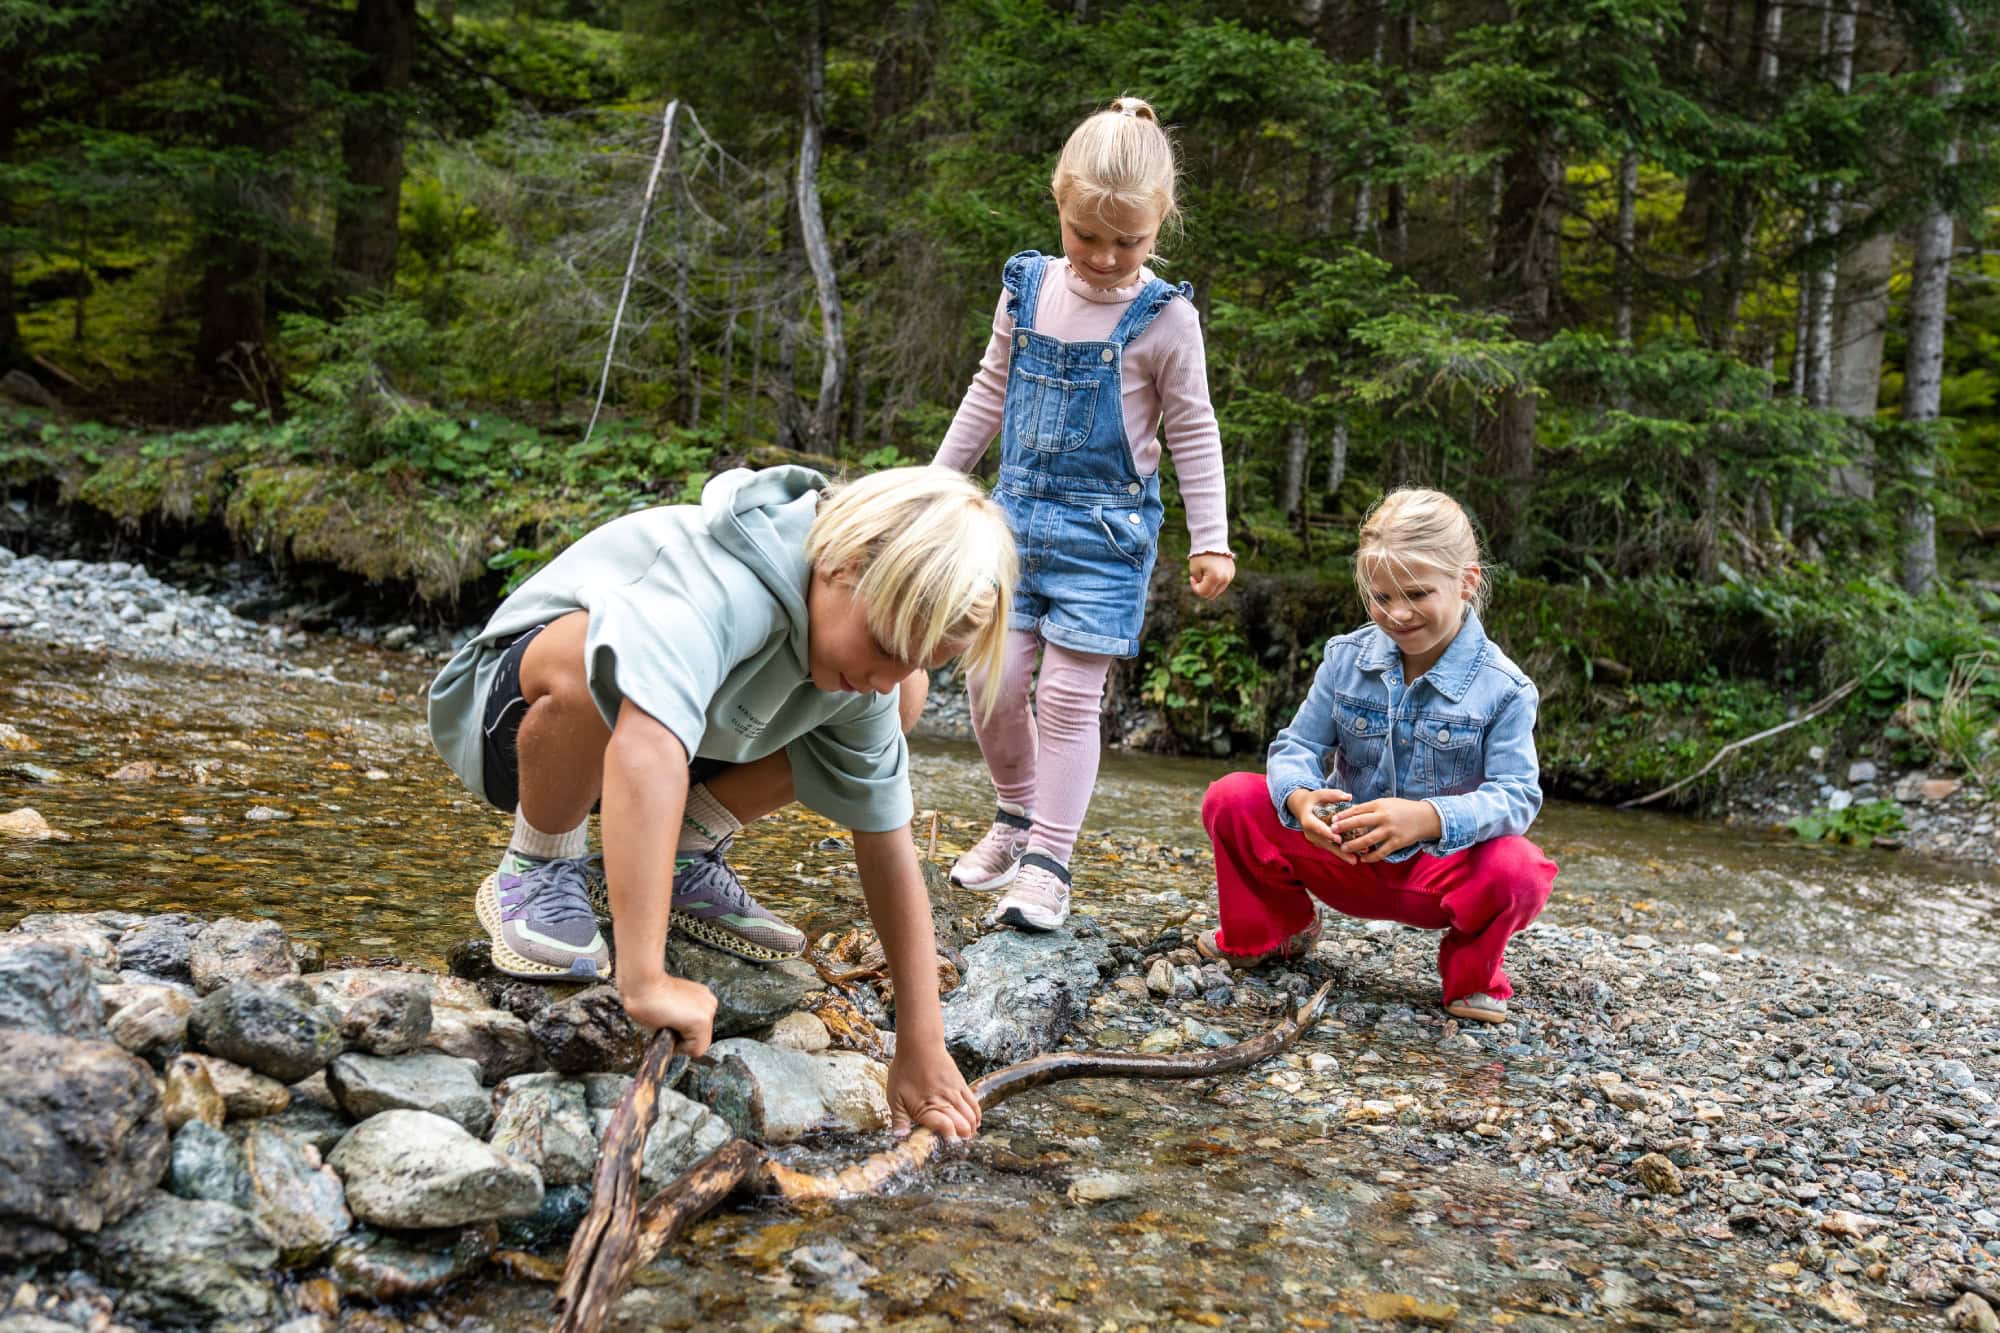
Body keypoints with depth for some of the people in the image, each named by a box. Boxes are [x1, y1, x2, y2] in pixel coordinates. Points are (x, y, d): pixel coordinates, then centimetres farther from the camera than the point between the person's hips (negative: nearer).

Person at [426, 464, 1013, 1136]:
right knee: (594, 668, -43)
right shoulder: (722, 584, -39)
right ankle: (537, 871, -12)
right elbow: (646, 747, -55)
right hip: (516, 709, -6)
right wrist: (644, 982, -59)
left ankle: (679, 861, 3)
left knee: (906, 702, -9)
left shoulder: (867, 678, -15)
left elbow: (887, 840, -12)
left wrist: (922, 1050, -14)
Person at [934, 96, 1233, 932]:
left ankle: (1048, 862, 2)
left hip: (1105, 530, -4)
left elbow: (1193, 432, -2)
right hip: (1018, 517, 4)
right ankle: (1016, 816, 26)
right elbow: (989, 394, 14)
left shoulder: (1165, 320, -8)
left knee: (1070, 695, -5)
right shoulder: (1026, 289, 2)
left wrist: (1210, 541, -5)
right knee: (992, 682, 2)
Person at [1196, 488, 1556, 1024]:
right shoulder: (1348, 657, -3)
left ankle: (1472, 974, 1)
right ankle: (1274, 931, 13)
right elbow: (1300, 745, -3)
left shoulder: (1503, 688, -14)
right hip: (1344, 855, 3)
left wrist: (1429, 818, -42)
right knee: (1231, 799, -15)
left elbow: (1515, 795, -22)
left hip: (1443, 868, -3)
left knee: (1518, 871, -36)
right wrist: (1299, 797, -30)